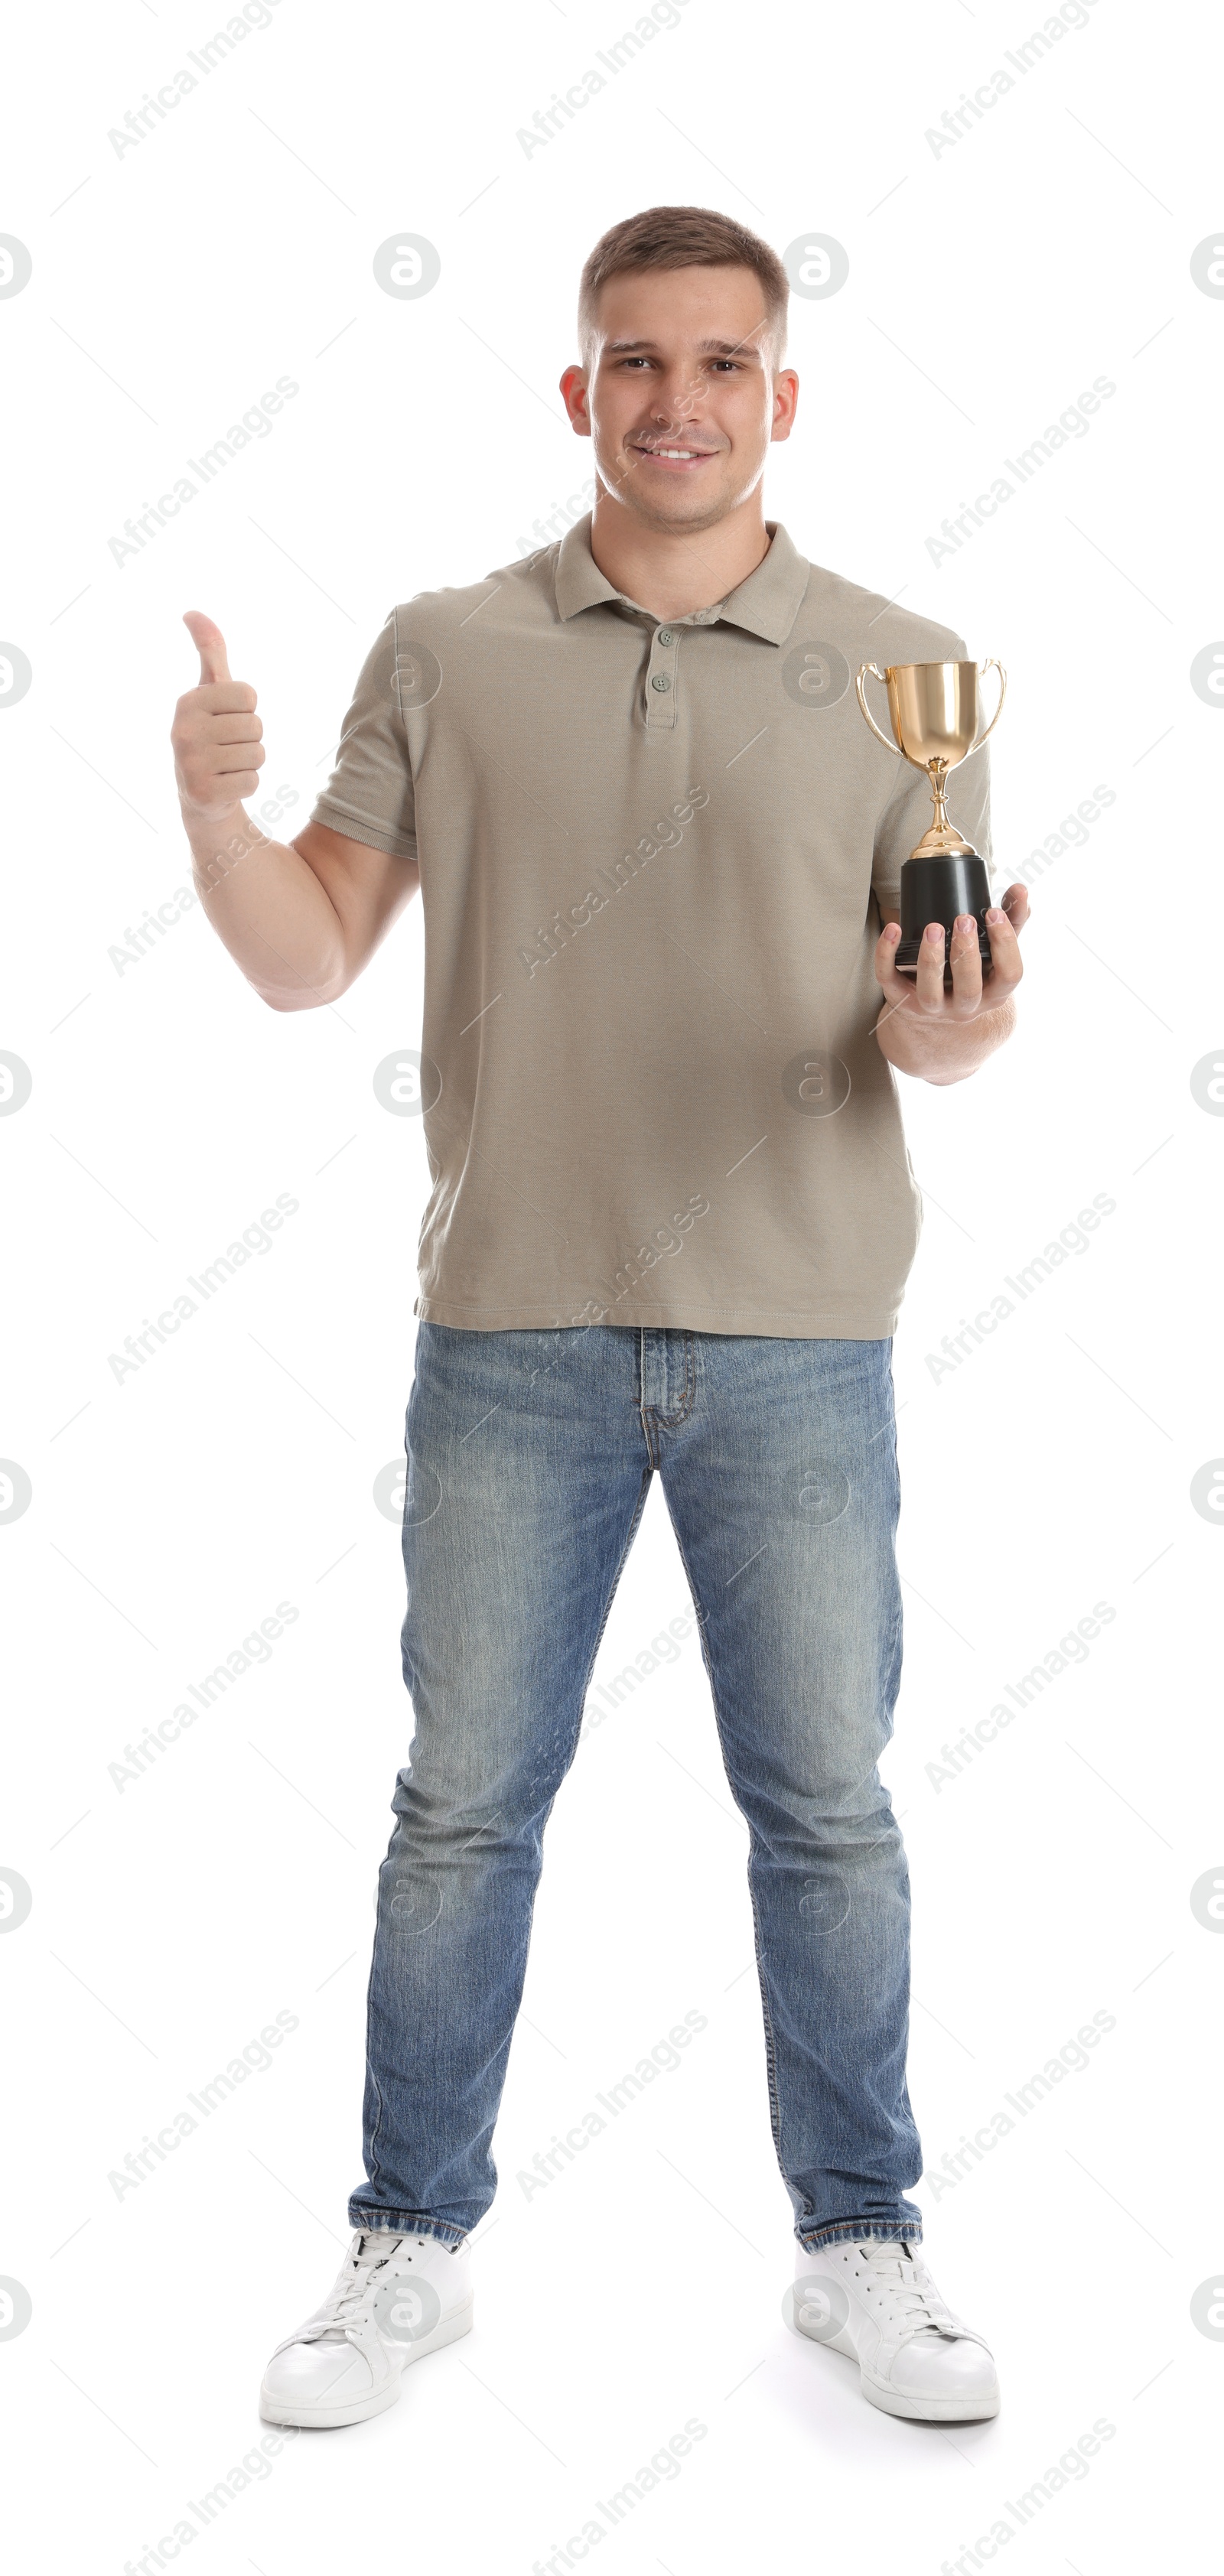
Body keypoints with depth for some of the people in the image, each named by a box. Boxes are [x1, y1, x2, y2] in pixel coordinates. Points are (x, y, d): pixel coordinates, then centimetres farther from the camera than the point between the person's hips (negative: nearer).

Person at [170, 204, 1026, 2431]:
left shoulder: (900, 668, 4)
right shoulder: (446, 654, 5)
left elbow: (937, 1016, 2)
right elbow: (308, 961, 2)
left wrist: (945, 1027, -20)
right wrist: (217, 814, -17)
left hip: (795, 1339, 0)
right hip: (514, 1331, 0)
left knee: (826, 1808, 8)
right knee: (463, 1806, 8)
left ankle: (860, 2247, 27)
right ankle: (413, 2247, 25)